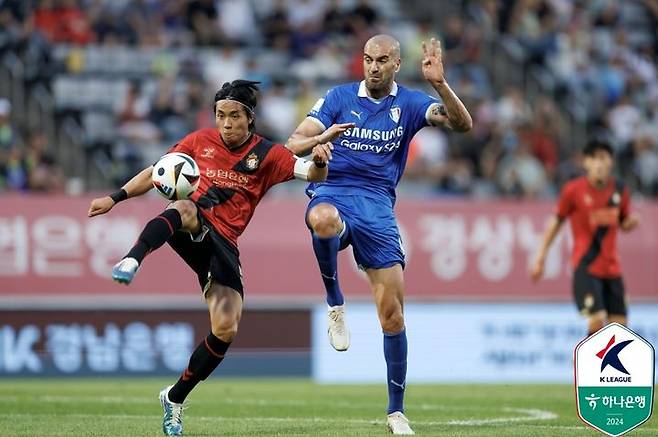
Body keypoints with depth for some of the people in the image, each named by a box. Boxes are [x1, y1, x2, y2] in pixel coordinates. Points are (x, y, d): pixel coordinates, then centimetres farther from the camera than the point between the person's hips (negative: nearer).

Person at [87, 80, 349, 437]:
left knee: (226, 329, -13)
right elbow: (156, 173, 15)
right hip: (189, 231, -1)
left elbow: (311, 173, -7)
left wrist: (318, 161, -32)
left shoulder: (267, 155, 4)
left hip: (223, 244, 1)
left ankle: (175, 398, 6)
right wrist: (115, 198, 6)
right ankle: (131, 261, -64)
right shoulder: (200, 141, 7)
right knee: (184, 208, -39)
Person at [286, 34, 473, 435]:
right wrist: (317, 140, -23)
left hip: (377, 206, 1)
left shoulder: (409, 104, 7)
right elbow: (295, 143, 1)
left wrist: (440, 83, -24)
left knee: (392, 311, -5)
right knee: (323, 219, -42)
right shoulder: (340, 97, 7)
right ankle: (335, 303, -16)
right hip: (332, 193, -1)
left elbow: (462, 123, -8)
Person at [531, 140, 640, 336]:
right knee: (597, 320, -18)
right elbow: (556, 221, 3)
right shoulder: (574, 189, -8)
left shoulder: (620, 190, 3)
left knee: (619, 324, 3)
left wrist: (632, 221, -9)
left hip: (612, 268, 4)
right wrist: (540, 257, 2)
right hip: (585, 267, -4)